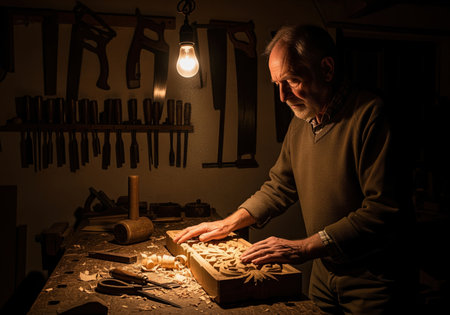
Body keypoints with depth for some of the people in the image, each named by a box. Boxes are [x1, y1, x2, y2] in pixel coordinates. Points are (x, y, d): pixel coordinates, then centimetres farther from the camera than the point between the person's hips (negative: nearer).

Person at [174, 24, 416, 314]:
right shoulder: (300, 122, 4)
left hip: (373, 282, -6)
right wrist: (228, 224, 5)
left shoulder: (369, 114, -21)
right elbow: (279, 187, 14)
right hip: (324, 275, 6)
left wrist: (304, 247, -26)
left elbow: (385, 211, -27)